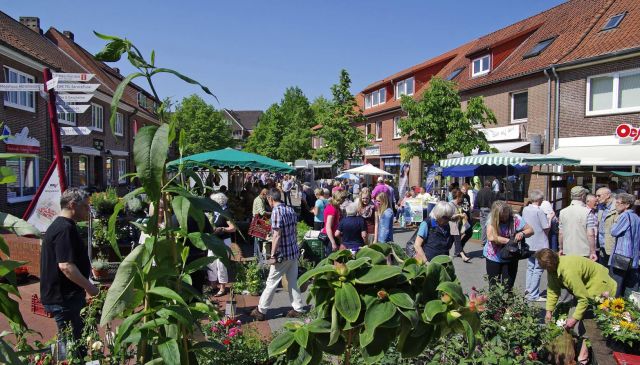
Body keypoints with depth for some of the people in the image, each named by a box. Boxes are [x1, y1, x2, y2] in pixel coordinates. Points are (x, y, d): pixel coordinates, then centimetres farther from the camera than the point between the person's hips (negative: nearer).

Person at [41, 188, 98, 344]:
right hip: (64, 298, -10)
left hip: (60, 295, 10)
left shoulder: (58, 226, 15)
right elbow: (66, 266, -27)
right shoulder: (65, 229, -20)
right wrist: (89, 287, -19)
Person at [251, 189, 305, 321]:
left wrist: (272, 256, -15)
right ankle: (298, 309, 19)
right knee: (293, 281, 14)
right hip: (294, 252, 7)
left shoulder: (276, 211, -16)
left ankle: (261, 311, 14)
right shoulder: (291, 209, 6)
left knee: (271, 282, 3)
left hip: (283, 255, -7)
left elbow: (277, 235, -20)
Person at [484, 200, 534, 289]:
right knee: (493, 286, 11)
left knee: (508, 287, 4)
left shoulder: (515, 218, -12)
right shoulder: (492, 220, -16)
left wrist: (522, 233, -28)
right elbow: (491, 237, -30)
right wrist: (509, 241, -30)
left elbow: (530, 230, -6)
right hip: (494, 257, 0)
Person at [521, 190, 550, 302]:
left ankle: (528, 290, 23)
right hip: (540, 244, -7)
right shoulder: (539, 211, -17)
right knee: (537, 269, 1)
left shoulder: (525, 209, 3)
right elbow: (546, 228, -15)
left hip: (529, 243, 7)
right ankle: (533, 295, 4)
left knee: (530, 267, 19)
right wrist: (550, 217, 2)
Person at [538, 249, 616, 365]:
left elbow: (584, 298, -34)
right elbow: (552, 290, -8)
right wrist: (549, 310, -13)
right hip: (584, 284, 9)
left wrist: (575, 318, -30)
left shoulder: (568, 272, -40)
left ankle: (584, 354, -4)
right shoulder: (553, 268, -14)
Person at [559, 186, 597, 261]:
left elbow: (561, 234, 7)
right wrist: (593, 252, -7)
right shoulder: (587, 212, -10)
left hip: (567, 252, 4)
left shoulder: (563, 212, 3)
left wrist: (560, 249, 16)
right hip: (583, 252, -4)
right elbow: (590, 234, -13)